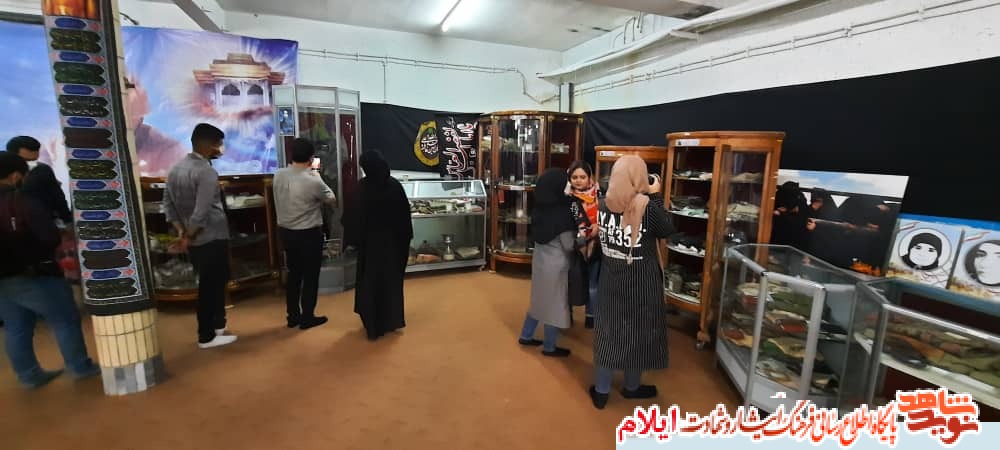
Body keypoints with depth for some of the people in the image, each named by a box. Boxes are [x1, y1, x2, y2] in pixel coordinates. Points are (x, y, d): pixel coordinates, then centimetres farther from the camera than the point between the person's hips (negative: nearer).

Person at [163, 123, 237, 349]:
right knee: (211, 286, 3)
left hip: (194, 240, 8)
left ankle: (217, 325, 32)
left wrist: (181, 231, 5)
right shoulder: (206, 172, -18)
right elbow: (202, 213, -23)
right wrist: (187, 238, -12)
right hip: (212, 239, -8)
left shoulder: (176, 168, 9)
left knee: (209, 283, 20)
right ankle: (207, 336, 14)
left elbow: (168, 203, 10)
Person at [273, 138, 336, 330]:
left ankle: (293, 316, 26)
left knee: (294, 274, 17)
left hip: (286, 231, 6)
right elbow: (331, 199, -3)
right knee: (310, 276, 7)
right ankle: (307, 318, 16)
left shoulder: (278, 176, -3)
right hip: (309, 234, -6)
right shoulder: (313, 181, -21)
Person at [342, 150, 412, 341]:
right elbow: (405, 212, 0)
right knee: (392, 278, 15)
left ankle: (374, 324, 17)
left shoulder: (365, 186, -14)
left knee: (371, 280, 9)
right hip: (393, 240, 3)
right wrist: (404, 237, 8)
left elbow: (355, 214, -13)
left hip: (371, 241, -3)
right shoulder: (395, 185, -5)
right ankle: (392, 320, 25)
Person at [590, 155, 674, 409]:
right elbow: (667, 231, -3)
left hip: (611, 279, 4)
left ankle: (601, 391, 22)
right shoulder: (647, 206, -18)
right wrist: (655, 197, 1)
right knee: (639, 331, 15)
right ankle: (632, 387, 35)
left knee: (608, 330, 12)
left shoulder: (605, 204, -5)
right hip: (640, 281, -4)